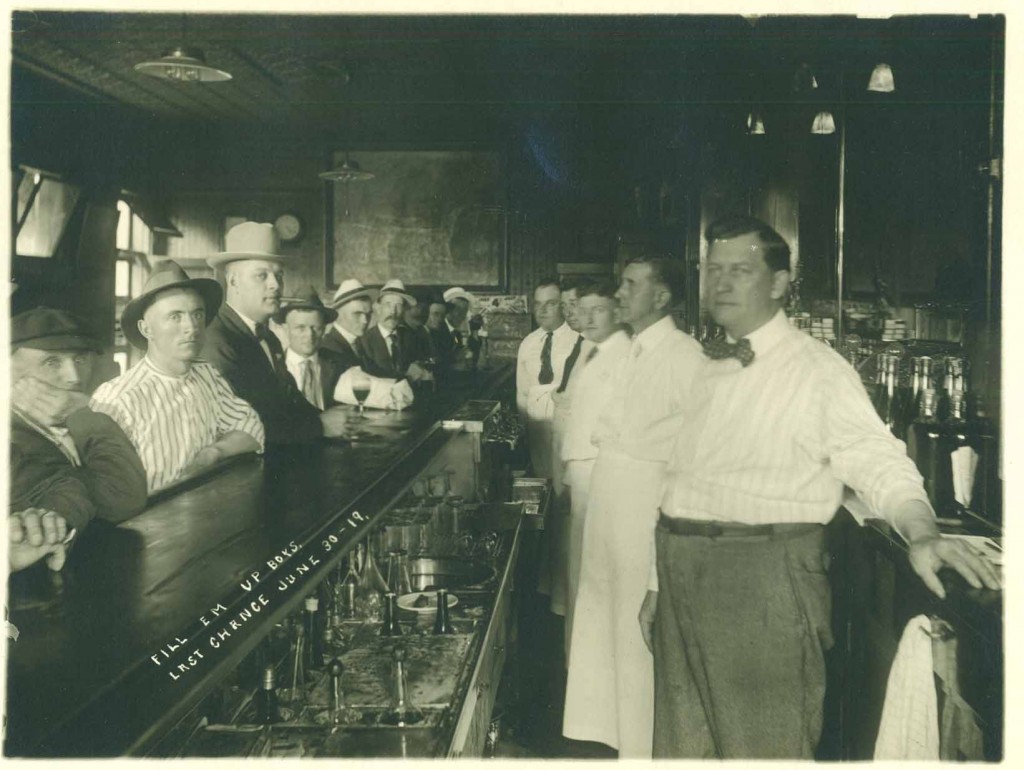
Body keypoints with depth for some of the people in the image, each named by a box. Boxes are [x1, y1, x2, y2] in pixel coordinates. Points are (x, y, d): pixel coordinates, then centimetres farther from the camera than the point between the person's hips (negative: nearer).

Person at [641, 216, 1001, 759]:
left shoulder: (816, 369, -7)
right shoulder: (708, 372, 14)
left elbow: (877, 462, -14)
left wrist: (921, 533, -33)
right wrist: (659, 583, 17)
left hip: (764, 579, -7)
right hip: (683, 577, 7)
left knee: (762, 750, 3)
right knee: (681, 745, 17)